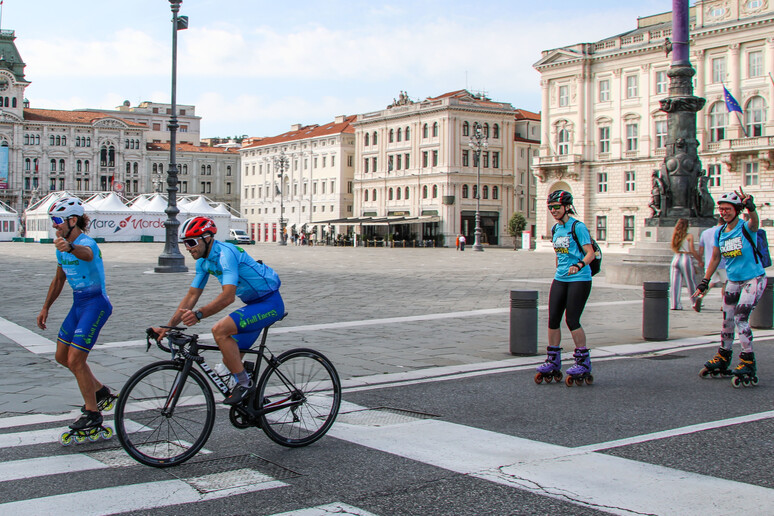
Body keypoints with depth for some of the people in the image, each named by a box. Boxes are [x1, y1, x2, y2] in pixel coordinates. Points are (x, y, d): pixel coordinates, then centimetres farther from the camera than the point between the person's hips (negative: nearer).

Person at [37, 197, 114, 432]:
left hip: (95, 304, -9)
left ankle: (92, 413, 4)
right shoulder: (62, 247, 8)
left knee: (75, 360, -11)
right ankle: (100, 391, 32)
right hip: (78, 304, 9)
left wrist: (69, 248, -69)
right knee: (61, 356, 15)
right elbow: (58, 279, 21)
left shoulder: (87, 242, -20)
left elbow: (86, 253, -47)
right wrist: (45, 307, 22)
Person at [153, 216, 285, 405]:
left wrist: (198, 314, -44)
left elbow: (228, 296, -34)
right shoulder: (203, 261, 4)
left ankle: (244, 382, -14)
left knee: (220, 330, -26)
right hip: (254, 304, 10)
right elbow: (191, 296, 8)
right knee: (230, 359, 7)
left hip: (270, 302, -10)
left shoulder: (225, 253, -24)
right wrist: (167, 327, 1)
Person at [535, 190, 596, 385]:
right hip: (560, 279, 7)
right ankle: (553, 362, 15)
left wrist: (579, 265, -32)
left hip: (579, 280, -7)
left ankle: (583, 362, 7)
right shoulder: (555, 229, 13)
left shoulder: (578, 227, -10)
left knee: (572, 321, -8)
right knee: (553, 319, 3)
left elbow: (590, 253, -16)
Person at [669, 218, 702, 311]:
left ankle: (675, 304, -2)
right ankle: (695, 301, 7)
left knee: (675, 283, 2)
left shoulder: (675, 236, 9)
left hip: (675, 258, 4)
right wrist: (700, 260, 5)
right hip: (686, 259, -4)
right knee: (691, 283, 6)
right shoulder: (689, 236, -3)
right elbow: (692, 251, -5)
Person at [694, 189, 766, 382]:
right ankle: (723, 356, 25)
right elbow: (715, 258, 12)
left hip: (754, 279, -6)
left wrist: (750, 207, -60)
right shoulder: (720, 232, 4)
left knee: (740, 318, -15)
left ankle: (748, 361, -5)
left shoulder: (746, 227, -14)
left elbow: (754, 222, -39)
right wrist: (705, 281, 11)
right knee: (727, 320, 10)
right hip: (733, 281, 6)